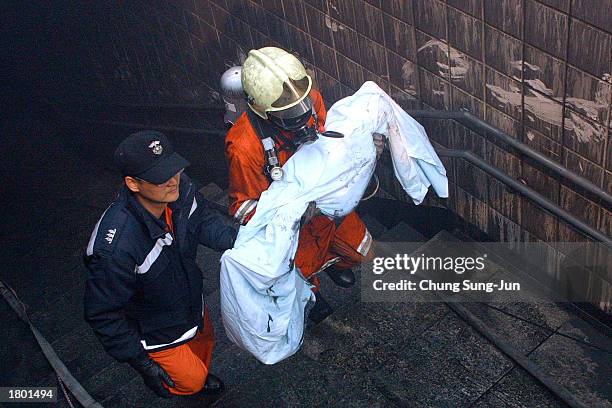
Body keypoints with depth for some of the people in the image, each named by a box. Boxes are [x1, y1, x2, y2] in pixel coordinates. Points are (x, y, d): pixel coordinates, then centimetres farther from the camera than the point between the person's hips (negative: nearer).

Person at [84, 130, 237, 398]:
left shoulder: (180, 189, -27)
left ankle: (199, 378, 67)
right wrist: (141, 362, -20)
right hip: (156, 333, -6)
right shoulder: (115, 248, -43)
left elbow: (204, 222, -5)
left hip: (192, 301, 6)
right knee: (189, 380, 14)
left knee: (204, 344, 32)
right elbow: (102, 314, -29)